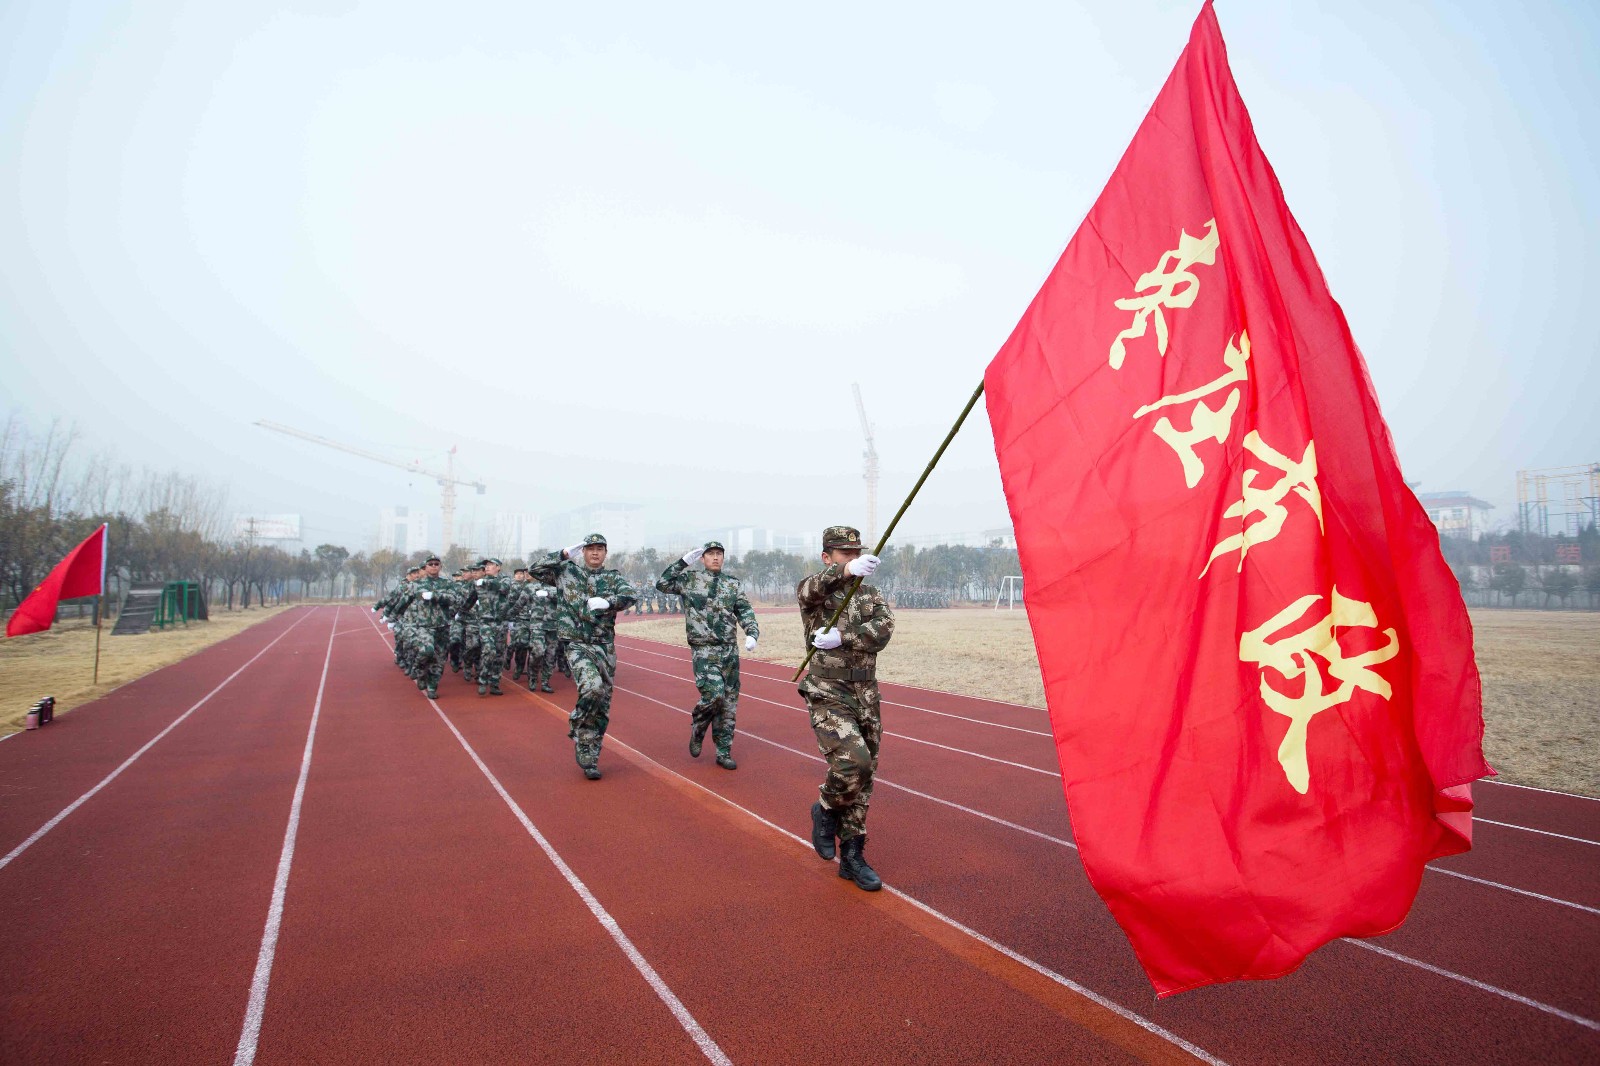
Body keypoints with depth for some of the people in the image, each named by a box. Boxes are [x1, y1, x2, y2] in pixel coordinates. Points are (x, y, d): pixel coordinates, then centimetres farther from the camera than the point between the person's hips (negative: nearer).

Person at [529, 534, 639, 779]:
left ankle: (589, 758, 18)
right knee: (592, 688, -28)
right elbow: (535, 570, 2)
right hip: (577, 645, -3)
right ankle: (578, 729, 0)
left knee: (603, 705, 5)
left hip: (605, 647, 3)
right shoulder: (567, 571, 8)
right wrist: (564, 555, -4)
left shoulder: (613, 577, 8)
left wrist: (607, 602, -26)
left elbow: (631, 595, -9)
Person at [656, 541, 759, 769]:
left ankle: (724, 752, 18)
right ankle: (697, 729, 14)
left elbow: (745, 611, 6)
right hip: (704, 651, -3)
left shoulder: (733, 583, 9)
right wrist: (683, 563, -2)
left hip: (730, 651, 4)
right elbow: (662, 585, 2)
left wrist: (752, 633, -12)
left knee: (729, 702, 5)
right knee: (714, 695, -18)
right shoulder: (690, 579, 4)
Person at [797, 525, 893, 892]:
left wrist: (841, 637, -24)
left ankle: (852, 856, 25)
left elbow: (883, 628, -10)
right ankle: (826, 810, 8)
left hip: (866, 698, 5)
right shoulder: (814, 590, -3)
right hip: (828, 695, -5)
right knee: (854, 762, -24)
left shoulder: (871, 594, 9)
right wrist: (846, 571, -50)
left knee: (863, 778, 10)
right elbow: (809, 589, -30)